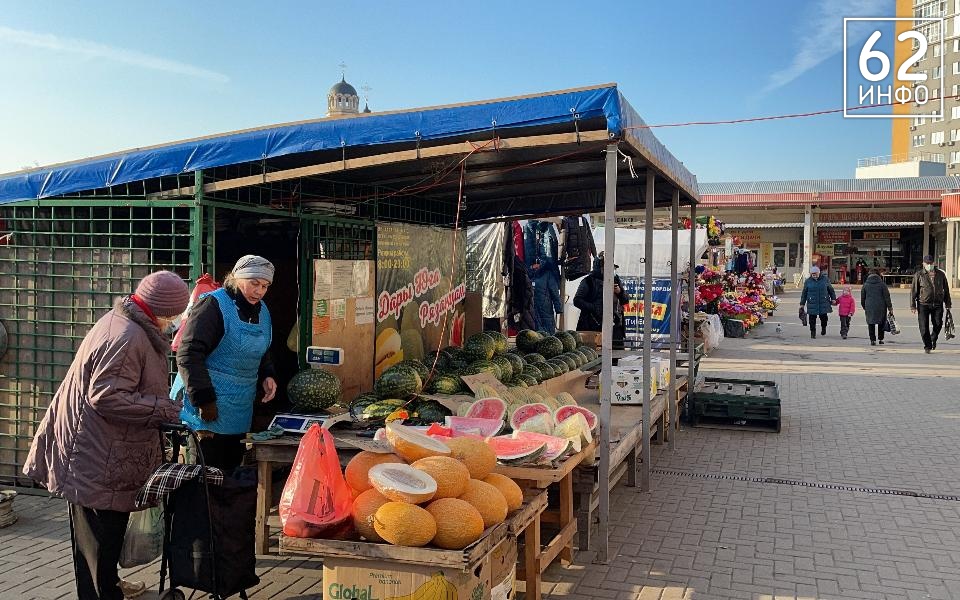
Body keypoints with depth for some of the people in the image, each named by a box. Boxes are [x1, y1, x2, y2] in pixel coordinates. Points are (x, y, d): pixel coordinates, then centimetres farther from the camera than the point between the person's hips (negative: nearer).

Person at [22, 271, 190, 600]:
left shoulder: (120, 320, 9)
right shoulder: (127, 339, -25)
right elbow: (107, 397, -28)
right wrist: (166, 411, -24)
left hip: (99, 451, 11)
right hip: (101, 458, -11)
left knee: (109, 526, 24)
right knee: (101, 532, 0)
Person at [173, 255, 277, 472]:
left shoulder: (262, 312, 12)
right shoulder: (214, 305, -12)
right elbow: (188, 354, -18)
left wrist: (266, 375, 4)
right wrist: (204, 400, -20)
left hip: (239, 414, 8)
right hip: (206, 413, -7)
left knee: (231, 470, 14)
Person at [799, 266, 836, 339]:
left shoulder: (825, 280, 4)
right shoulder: (808, 281, 5)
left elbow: (831, 290, 12)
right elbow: (804, 293, 8)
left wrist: (833, 298, 5)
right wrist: (802, 304, 8)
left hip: (823, 304, 0)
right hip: (812, 304, 0)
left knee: (823, 318, 2)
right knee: (812, 319, 0)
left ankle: (823, 328, 31)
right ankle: (813, 332, 15)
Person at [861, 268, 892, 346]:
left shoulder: (865, 284, 3)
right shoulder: (882, 284, -2)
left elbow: (862, 297, 9)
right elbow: (887, 297, -2)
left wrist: (864, 307, 20)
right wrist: (890, 308, 1)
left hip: (869, 307, 0)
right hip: (881, 307, 0)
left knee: (871, 324, 5)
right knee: (881, 323, 13)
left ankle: (873, 340, 1)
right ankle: (881, 339, 15)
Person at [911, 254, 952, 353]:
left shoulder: (940, 274, 8)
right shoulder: (919, 275, 0)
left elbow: (946, 290, 15)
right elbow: (913, 291, 0)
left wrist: (948, 304, 13)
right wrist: (913, 306, -5)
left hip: (938, 304, 2)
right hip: (923, 305, -2)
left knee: (938, 324, -3)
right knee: (924, 327, -4)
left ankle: (933, 338, 27)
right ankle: (927, 346, 9)